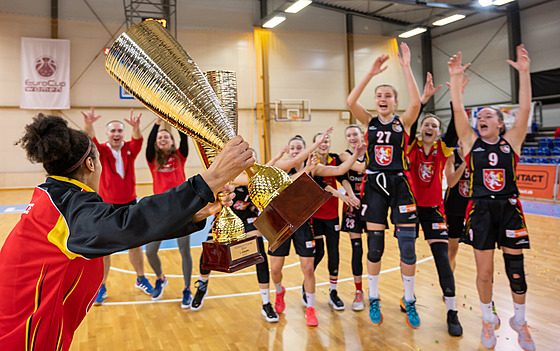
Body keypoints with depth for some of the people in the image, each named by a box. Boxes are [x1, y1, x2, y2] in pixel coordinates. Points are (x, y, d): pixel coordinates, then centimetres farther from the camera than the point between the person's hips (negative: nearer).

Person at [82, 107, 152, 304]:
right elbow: (91, 141, -27)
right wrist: (88, 125, -49)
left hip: (129, 205, 2)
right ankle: (101, 288, 19)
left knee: (135, 245, 12)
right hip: (107, 206, -1)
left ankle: (141, 280, 31)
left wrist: (136, 127, -48)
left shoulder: (129, 150, -3)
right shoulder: (103, 151, -6)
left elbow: (138, 140, -25)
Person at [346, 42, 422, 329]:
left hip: (400, 184, -1)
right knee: (374, 246, 5)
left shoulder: (403, 122, 3)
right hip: (375, 185, 1)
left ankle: (409, 301, 20)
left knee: (408, 246, 0)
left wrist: (406, 67, -19)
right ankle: (373, 299, 23)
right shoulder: (370, 122, 6)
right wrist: (371, 73, -17)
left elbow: (416, 103, -18)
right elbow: (350, 101, -12)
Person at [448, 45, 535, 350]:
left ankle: (519, 321, 30)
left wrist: (524, 72, -14)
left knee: (516, 271, 6)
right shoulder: (470, 142, 4)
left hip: (509, 209, 0)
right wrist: (455, 78, -13)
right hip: (480, 210, 0)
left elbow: (525, 109, -7)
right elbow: (458, 110, -5)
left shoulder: (511, 141, 4)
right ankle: (488, 319, 27)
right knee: (484, 272, 4)